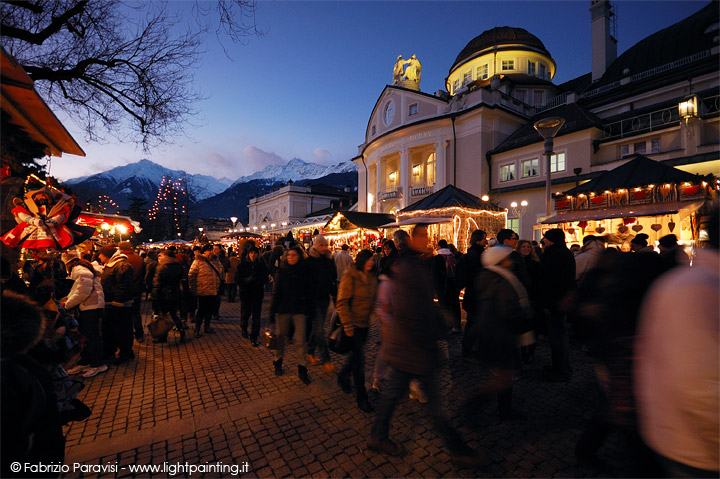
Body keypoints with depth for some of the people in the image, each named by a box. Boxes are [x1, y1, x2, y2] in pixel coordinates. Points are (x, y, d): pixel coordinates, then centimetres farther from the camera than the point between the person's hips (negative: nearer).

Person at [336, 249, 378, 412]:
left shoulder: (372, 278, 4)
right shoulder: (350, 277, -15)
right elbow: (342, 303, -17)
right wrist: (347, 325, -19)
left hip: (365, 324, 7)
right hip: (353, 324, -6)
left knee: (356, 354, 21)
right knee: (359, 359, -1)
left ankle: (343, 377, 47)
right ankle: (361, 397, 16)